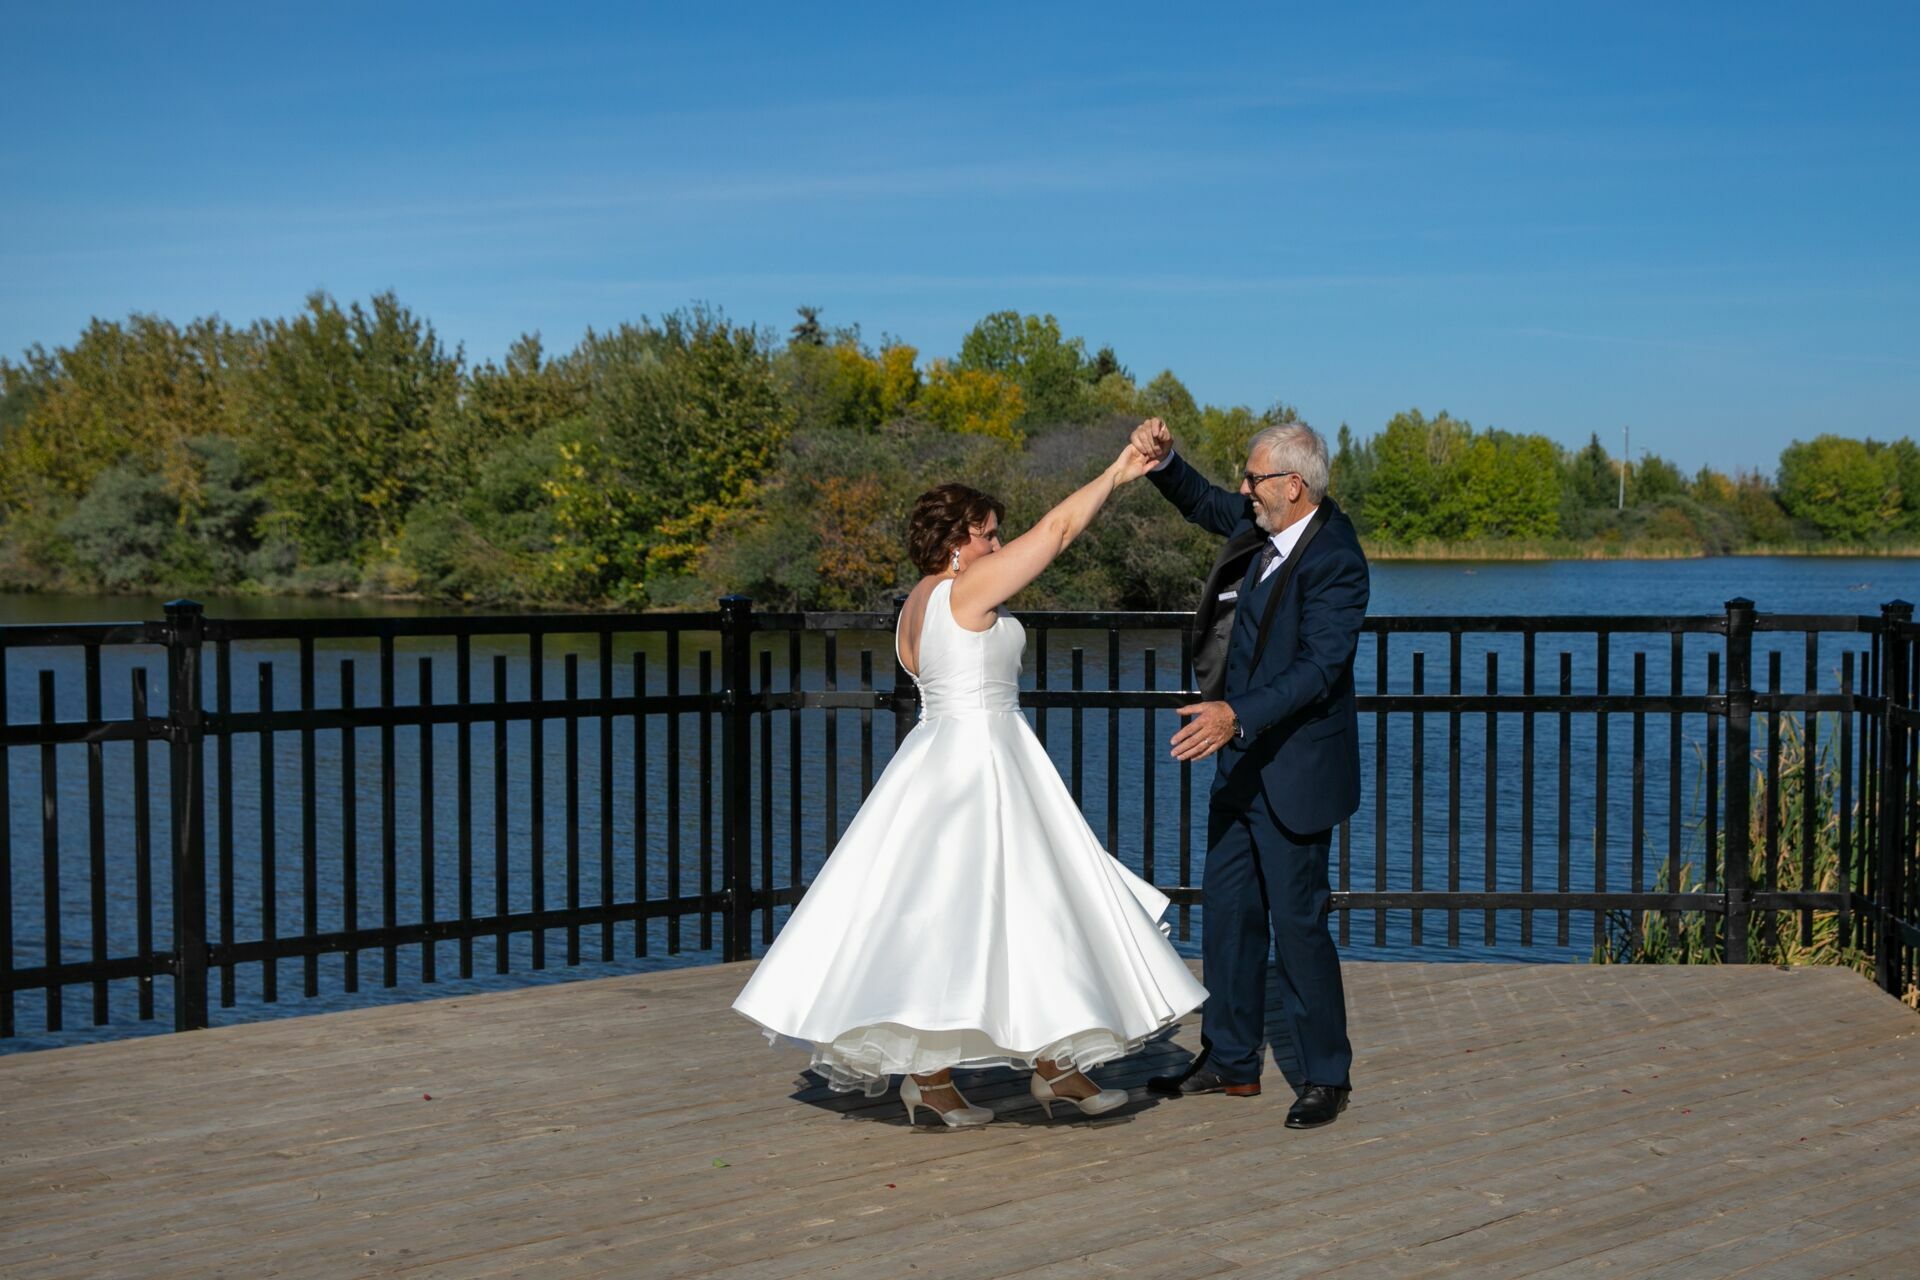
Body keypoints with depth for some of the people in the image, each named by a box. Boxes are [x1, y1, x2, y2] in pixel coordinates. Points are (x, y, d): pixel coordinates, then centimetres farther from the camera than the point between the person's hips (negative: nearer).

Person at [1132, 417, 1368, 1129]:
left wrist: (1239, 716, -39)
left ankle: (1327, 1077, 11)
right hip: (1240, 760, 9)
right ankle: (1230, 1061, 25)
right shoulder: (1262, 525, 5)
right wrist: (1164, 462, 2)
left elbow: (1321, 667, -28)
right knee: (1227, 910, 14)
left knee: (1297, 920, -3)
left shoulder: (1333, 560, -21)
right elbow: (1204, 505, 23)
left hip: (1294, 769, -9)